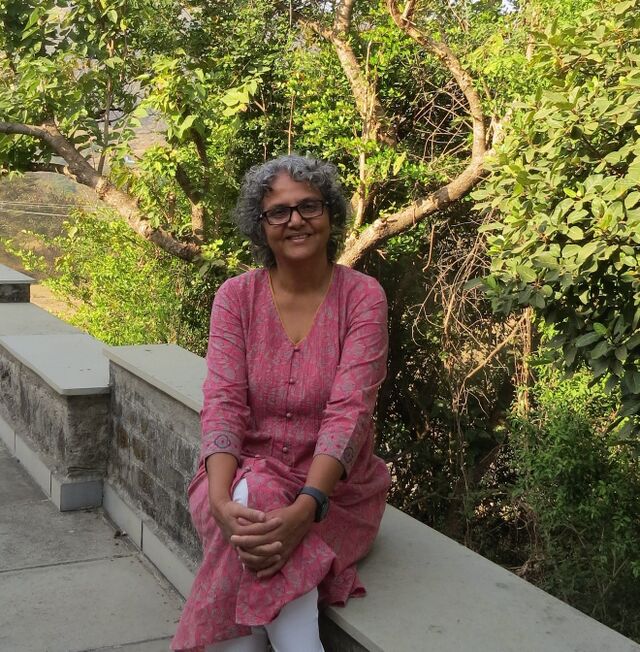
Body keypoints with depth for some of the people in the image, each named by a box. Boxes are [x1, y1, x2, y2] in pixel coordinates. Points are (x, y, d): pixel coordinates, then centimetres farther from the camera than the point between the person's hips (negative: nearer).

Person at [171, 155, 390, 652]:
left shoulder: (362, 296, -8)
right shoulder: (237, 296, -2)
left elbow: (348, 411, -19)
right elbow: (222, 402, -12)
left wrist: (304, 509, -33)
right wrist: (221, 502, -31)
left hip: (334, 488, -2)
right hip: (245, 473, 2)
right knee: (252, 503, -32)